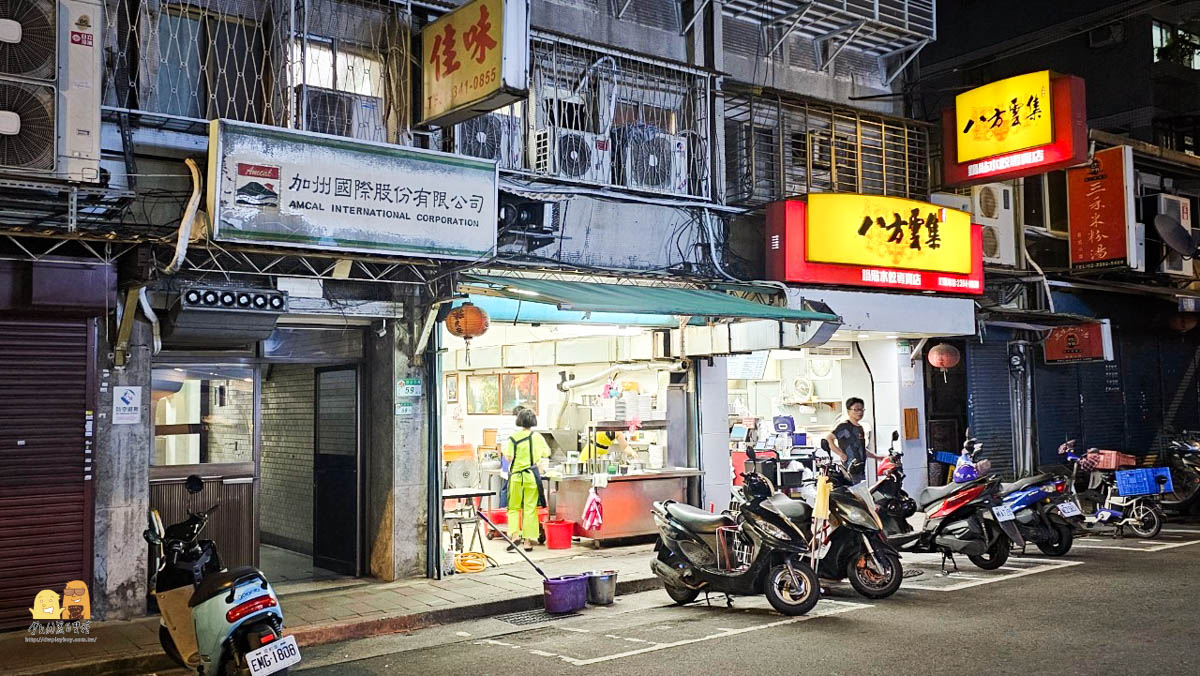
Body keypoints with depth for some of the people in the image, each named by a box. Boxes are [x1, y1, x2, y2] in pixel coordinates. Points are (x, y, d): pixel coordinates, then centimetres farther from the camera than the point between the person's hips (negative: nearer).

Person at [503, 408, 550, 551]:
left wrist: (504, 451, 13)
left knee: (514, 507, 12)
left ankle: (515, 534, -5)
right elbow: (546, 453, 13)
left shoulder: (513, 438, -6)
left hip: (516, 476, -1)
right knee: (530, 509, 5)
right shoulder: (538, 437, 0)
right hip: (532, 476, 1)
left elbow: (509, 457, -8)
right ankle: (528, 540, 5)